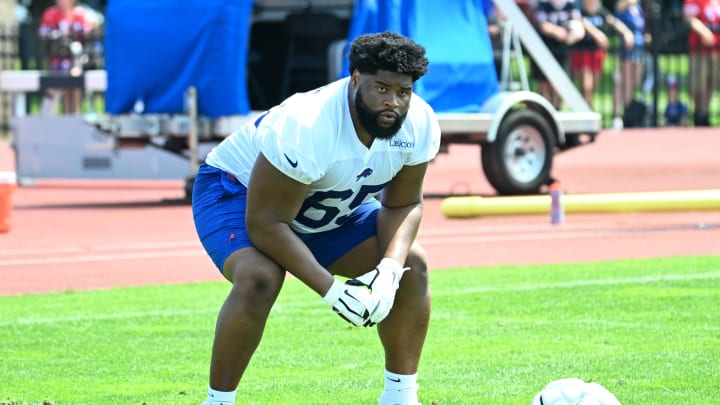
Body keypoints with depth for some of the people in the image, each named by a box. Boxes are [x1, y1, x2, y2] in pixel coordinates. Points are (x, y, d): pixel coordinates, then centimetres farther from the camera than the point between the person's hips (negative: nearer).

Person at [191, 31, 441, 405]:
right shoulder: (306, 128, -40)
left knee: (412, 265, -8)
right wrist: (331, 289, -37)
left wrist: (390, 269, -28)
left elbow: (403, 205, -8)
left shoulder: (419, 125, -20)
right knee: (259, 278, -35)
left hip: (330, 207, 7)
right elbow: (265, 224, -35)